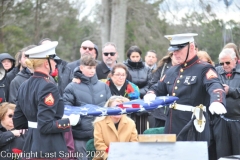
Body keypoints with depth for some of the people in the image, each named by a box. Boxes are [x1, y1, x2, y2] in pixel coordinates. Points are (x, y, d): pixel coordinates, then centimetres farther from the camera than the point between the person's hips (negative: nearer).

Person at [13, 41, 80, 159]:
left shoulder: (24, 86, 9)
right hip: (50, 150, -9)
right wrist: (69, 121, -8)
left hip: (30, 148, 9)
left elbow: (18, 123, 14)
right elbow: (46, 126, -20)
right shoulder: (48, 87, -16)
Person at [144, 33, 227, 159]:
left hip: (192, 129, -7)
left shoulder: (204, 69, -8)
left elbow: (215, 87, -27)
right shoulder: (172, 71, 16)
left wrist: (216, 102, -50)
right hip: (172, 127, 7)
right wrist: (151, 95, 0)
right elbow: (158, 88, 26)